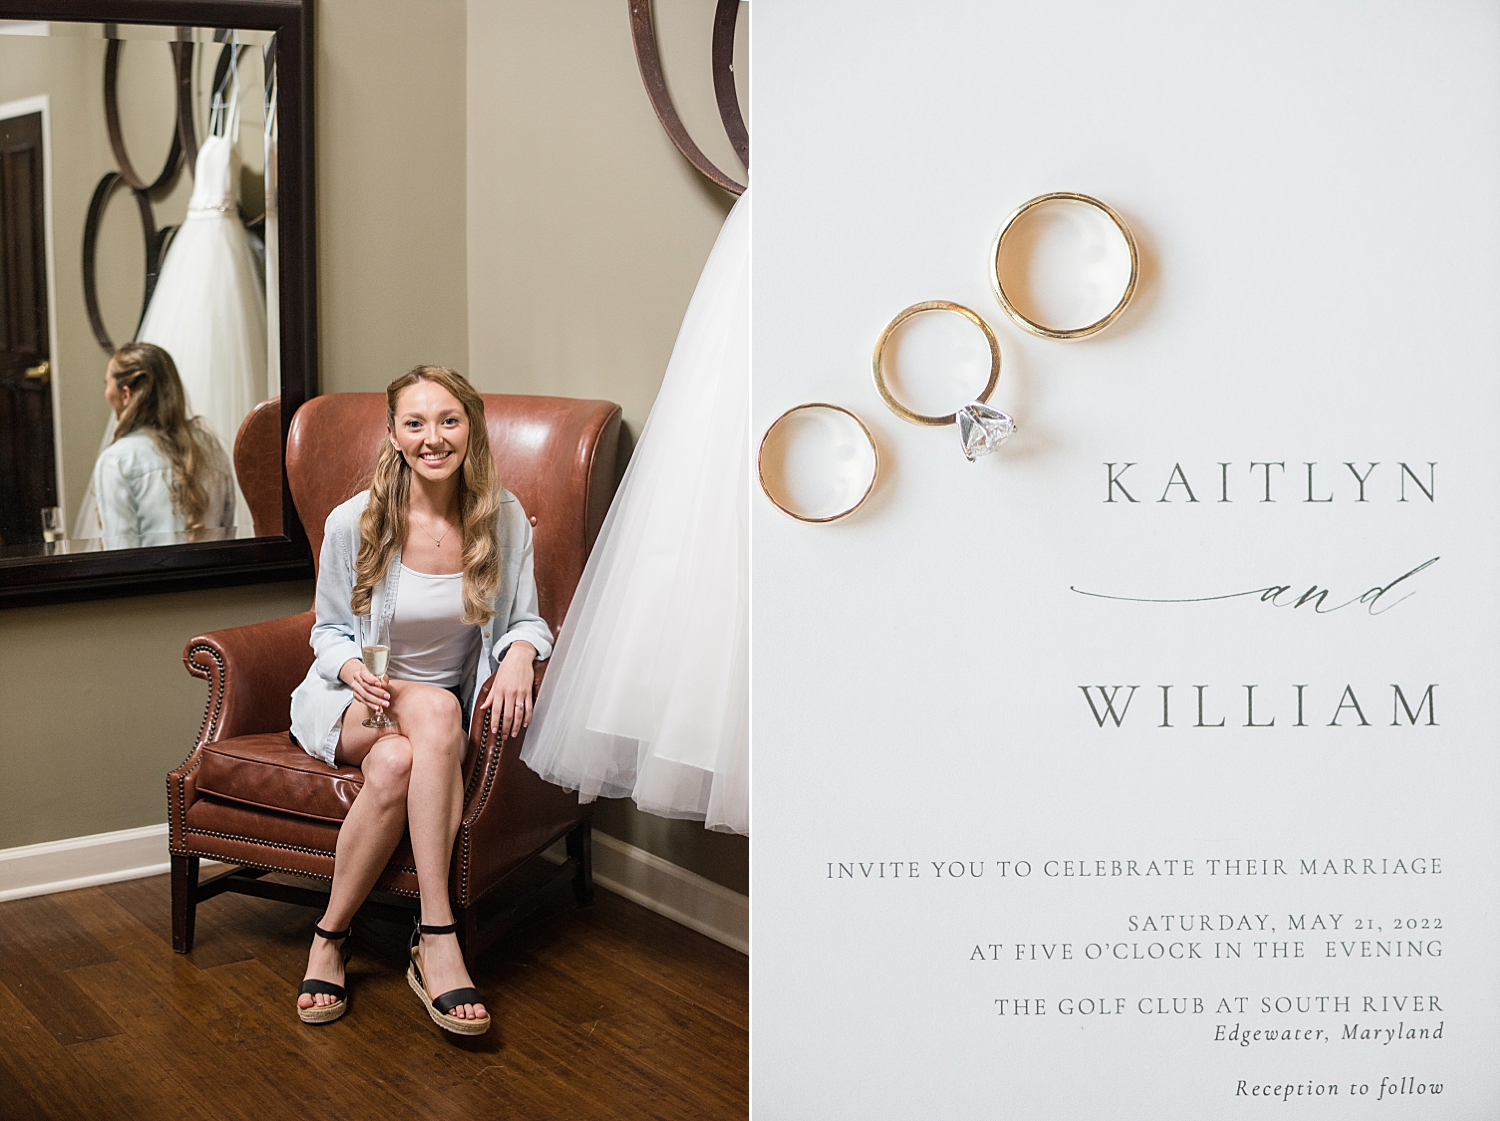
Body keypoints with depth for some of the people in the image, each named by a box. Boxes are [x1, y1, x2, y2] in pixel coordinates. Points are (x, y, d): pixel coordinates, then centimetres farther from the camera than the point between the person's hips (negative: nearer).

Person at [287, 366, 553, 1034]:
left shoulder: (503, 518, -5)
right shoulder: (354, 523, -9)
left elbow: (527, 620, 3)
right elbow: (329, 630, 3)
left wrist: (521, 652, -21)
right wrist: (353, 668, -19)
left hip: (445, 710, 1)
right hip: (352, 701, -1)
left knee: (397, 764, -37)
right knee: (435, 709, -37)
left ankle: (330, 936, -22)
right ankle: (438, 939, -31)